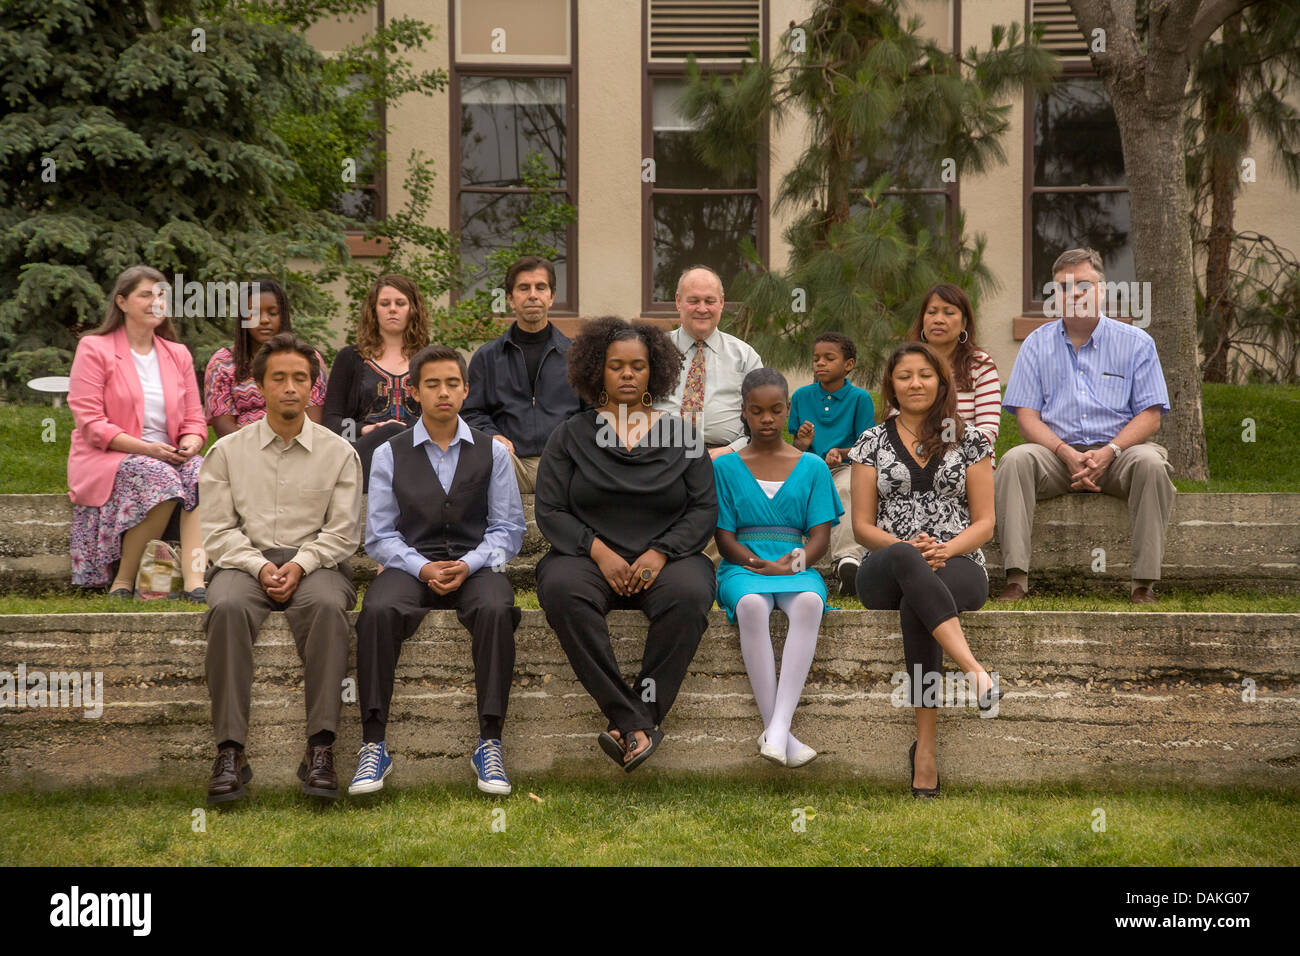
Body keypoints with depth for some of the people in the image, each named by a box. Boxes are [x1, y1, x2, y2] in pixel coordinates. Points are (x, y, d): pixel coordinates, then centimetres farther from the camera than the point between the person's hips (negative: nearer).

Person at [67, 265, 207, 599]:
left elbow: (194, 420, 15)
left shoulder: (178, 355, 18)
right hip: (106, 460, -4)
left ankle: (195, 580, -44)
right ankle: (123, 581, -23)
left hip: (169, 457, 4)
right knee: (160, 478, -36)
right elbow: (90, 424, -8)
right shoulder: (94, 349, 2)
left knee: (202, 472, -30)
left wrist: (191, 444, -10)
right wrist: (145, 448, -20)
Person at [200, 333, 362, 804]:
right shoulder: (228, 451, 12)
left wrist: (301, 564, -11)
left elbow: (344, 531, 5)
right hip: (245, 560, 1)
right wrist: (259, 566, -10)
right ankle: (230, 751, -36)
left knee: (327, 606, -36)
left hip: (314, 562, 0)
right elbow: (218, 528, 6)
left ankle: (320, 748, -38)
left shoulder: (338, 452, 11)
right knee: (227, 607, -35)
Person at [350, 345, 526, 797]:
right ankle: (374, 745, -30)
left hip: (475, 563, 0)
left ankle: (489, 744, -31)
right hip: (410, 564, 0)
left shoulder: (492, 452, 11)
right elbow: (379, 536, 6)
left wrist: (468, 565, -12)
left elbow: (508, 530, 7)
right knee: (377, 611, -34)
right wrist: (422, 568, -13)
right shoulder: (389, 455, 10)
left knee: (496, 610, -36)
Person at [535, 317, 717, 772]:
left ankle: (635, 718, -31)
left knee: (689, 595, -35)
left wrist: (659, 553, -11)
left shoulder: (681, 434, 12)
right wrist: (599, 551, -13)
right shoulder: (570, 436, 11)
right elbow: (550, 511, 4)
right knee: (562, 589, -36)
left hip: (665, 556, 0)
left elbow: (705, 509, 6)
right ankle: (635, 723, -38)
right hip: (591, 557, 0)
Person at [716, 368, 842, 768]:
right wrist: (761, 564, -14)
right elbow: (725, 539, 6)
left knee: (809, 601, -38)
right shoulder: (726, 467, 12)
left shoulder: (812, 467, 14)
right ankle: (776, 732, -37)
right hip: (743, 568, -1)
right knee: (751, 605, -38)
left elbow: (820, 536, 7)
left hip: (796, 567, 1)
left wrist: (798, 560, -16)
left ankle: (778, 728, -43)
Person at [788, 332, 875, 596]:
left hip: (844, 467, -2)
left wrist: (840, 452, -18)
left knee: (848, 488, -39)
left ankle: (847, 556, -51)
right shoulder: (802, 396, 12)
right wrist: (803, 443, -9)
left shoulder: (860, 398, 4)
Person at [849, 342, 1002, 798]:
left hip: (958, 566, 0)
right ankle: (978, 674, -55)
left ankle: (926, 745, -40)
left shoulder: (969, 440, 12)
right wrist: (907, 548, -12)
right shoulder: (873, 442, 13)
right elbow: (862, 524, 8)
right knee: (907, 562, -40)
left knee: (915, 606, -38)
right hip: (885, 572, 0)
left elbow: (984, 522, 9)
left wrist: (945, 550, -12)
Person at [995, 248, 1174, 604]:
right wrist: (1067, 453, -15)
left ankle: (1143, 583, -29)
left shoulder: (1135, 343, 7)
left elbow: (1150, 415, 1)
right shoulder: (1037, 344, 10)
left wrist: (1108, 452, -17)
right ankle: (1016, 579, -35)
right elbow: (1026, 415, 3)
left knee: (1151, 462, -32)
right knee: (1016, 459, -29)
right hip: (1058, 453, 1)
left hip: (1117, 451, -1)